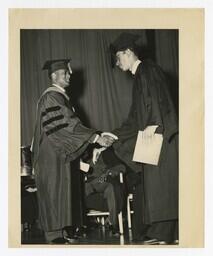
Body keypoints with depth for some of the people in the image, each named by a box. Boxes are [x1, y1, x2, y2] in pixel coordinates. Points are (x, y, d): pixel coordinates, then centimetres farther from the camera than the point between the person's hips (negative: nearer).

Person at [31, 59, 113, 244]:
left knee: (66, 191, 8)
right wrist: (96, 138, -25)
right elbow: (68, 124, -23)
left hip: (63, 154, 10)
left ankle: (67, 231, 12)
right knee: (56, 192, -6)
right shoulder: (51, 97, -15)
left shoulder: (61, 96, 16)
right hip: (53, 155, -10)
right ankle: (56, 234, -2)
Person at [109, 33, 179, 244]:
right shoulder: (139, 77, 25)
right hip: (150, 139, 10)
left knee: (158, 185, -10)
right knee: (150, 185, 6)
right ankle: (165, 232, 8)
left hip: (159, 135, -10)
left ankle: (161, 234, -8)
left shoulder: (148, 69, -3)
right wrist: (114, 135, 24)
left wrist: (153, 124, -27)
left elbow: (158, 98, -19)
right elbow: (135, 118, 26)